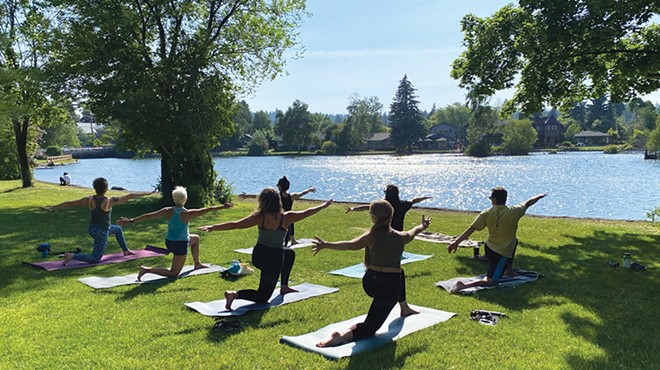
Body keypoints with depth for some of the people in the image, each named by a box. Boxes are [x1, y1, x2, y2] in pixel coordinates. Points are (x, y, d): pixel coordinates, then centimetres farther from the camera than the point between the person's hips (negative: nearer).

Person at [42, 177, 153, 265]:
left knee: (118, 229, 30)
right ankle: (72, 256, -15)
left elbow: (69, 203, -2)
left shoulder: (89, 200, -8)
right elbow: (129, 196, -15)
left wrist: (53, 207, 9)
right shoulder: (109, 201, -21)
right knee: (95, 259, 2)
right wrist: (145, 194, -8)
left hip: (92, 229, 8)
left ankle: (125, 250, 41)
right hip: (102, 233, -7)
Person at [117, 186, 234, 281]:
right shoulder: (187, 214, -21)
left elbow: (148, 216, -10)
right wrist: (222, 207, -8)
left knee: (196, 238, 31)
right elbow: (206, 210, -16)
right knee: (173, 273, 8)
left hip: (169, 242, 7)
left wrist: (131, 220, -5)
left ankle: (197, 264, 45)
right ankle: (147, 269, -10)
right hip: (181, 245, -7)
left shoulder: (167, 211, -10)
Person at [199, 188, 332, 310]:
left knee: (290, 253, 32)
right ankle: (235, 294, -16)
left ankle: (284, 286, 38)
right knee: (263, 297, 9)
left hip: (258, 256, 5)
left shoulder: (259, 217, -12)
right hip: (274, 259, -4)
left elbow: (235, 224, -15)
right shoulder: (286, 217, -14)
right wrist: (324, 206, 15)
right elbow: (307, 212, -1)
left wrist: (213, 228, -11)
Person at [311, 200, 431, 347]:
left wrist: (326, 245, -27)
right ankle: (343, 336, -26)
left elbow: (351, 245, -25)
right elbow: (413, 232, 23)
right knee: (371, 326, 3)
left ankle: (404, 308, 49)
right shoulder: (400, 237, 0)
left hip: (370, 284, 2)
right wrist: (423, 225, 44)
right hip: (390, 288, -2)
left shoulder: (372, 236, -8)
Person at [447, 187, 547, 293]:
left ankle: (509, 271, 40)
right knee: (491, 282, -5)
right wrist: (540, 196, 24)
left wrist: (456, 242, -8)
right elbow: (528, 203, 5)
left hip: (489, 248, 6)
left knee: (513, 242, 34)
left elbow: (471, 229, -10)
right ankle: (464, 286, -26)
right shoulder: (513, 212, -14)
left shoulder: (487, 213, -8)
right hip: (502, 254, -6)